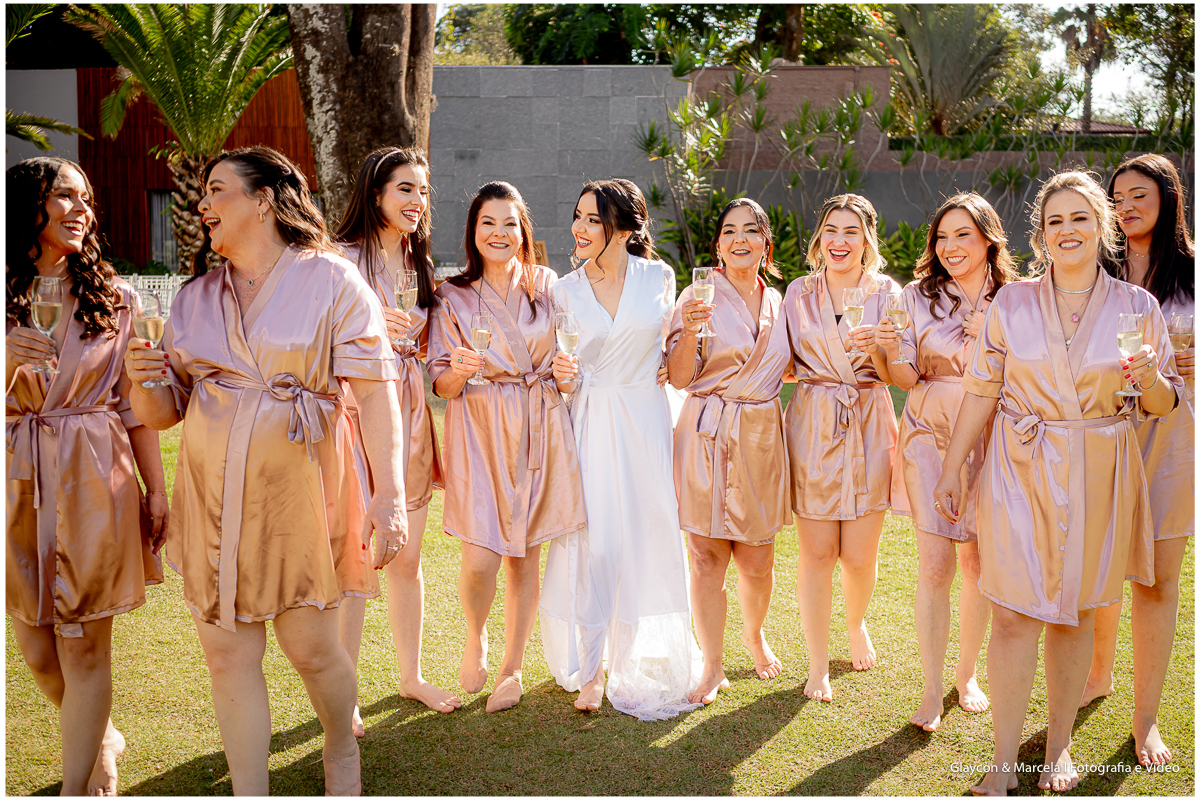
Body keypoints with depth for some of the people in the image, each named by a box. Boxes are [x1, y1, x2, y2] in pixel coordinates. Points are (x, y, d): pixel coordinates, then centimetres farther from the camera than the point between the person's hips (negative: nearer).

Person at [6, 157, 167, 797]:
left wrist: (156, 490, 4)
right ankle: (100, 741, 37)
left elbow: (135, 401, 6)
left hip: (92, 480, -1)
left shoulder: (113, 298, 4)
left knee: (84, 648, 0)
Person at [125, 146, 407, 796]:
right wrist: (143, 381, -10)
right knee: (228, 655, 6)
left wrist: (390, 494, -20)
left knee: (310, 648, 6)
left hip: (299, 493, -4)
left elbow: (374, 394, -11)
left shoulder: (331, 282, -4)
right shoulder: (195, 299, 11)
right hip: (213, 499, 4)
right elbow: (165, 410, 13)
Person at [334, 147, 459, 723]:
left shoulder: (418, 264, 17)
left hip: (407, 412, 6)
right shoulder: (340, 259, -6)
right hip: (354, 410, -6)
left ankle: (411, 675, 27)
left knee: (407, 559, 13)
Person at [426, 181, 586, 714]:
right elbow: (442, 385, 0)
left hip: (541, 428, 2)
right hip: (480, 430, -2)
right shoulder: (453, 297, 3)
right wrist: (460, 370, -21)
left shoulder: (547, 285, 9)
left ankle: (513, 667, 22)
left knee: (527, 555, 6)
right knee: (480, 561, -12)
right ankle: (475, 636, 20)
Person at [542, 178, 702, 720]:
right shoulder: (565, 290, 0)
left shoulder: (658, 277, 0)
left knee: (648, 538, 5)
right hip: (589, 423, -1)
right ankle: (589, 669, 12)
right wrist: (563, 377, -17)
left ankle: (636, 660, 26)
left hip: (645, 421, 1)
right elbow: (563, 368, 4)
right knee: (593, 543, -4)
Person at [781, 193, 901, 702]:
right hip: (812, 426, 0)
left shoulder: (887, 293, 3)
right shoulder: (799, 293, 6)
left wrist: (875, 349, -22)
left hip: (869, 426, 0)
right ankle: (818, 665, 14)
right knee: (816, 552, 0)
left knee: (859, 554, 3)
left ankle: (857, 623, 36)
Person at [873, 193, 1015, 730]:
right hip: (930, 438, -1)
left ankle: (966, 674, 27)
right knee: (935, 566, -6)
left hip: (989, 440, 1)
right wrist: (892, 354, -21)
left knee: (977, 563, 8)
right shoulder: (919, 296, 1)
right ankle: (932, 690, 5)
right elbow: (907, 379, 0)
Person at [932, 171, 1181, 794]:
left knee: (1074, 613, 9)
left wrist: (1148, 379, -17)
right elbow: (981, 391, 5)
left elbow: (1165, 402, 6)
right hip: (1020, 470, -1)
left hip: (1097, 476, 1)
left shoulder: (1136, 306, 3)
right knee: (1015, 613, -5)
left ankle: (1060, 744, 26)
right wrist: (951, 469, 4)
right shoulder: (1012, 302, 2)